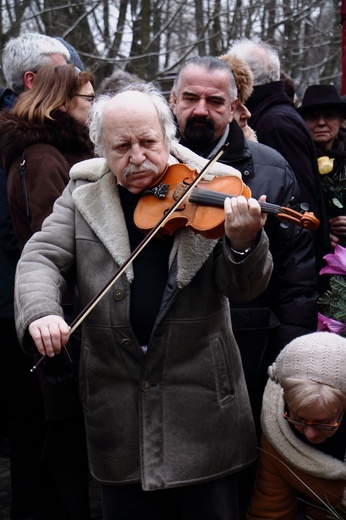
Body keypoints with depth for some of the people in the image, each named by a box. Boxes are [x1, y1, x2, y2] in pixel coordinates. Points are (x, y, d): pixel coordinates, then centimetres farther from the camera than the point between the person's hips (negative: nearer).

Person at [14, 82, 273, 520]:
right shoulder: (83, 192, 2)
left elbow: (246, 287, -10)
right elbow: (42, 257, -1)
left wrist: (244, 243, -33)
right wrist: (40, 310, -23)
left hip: (202, 401, -2)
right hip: (117, 405, 2)